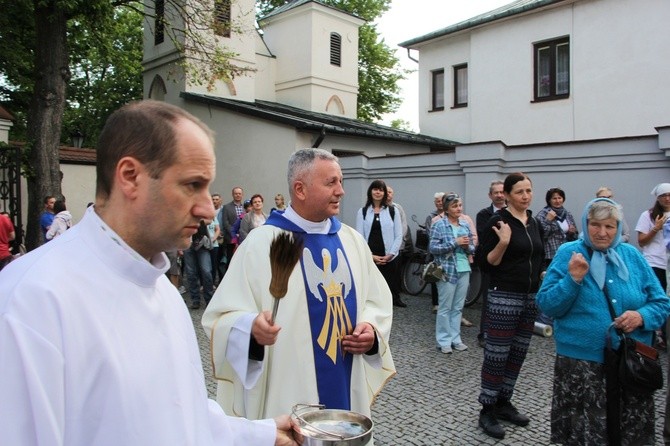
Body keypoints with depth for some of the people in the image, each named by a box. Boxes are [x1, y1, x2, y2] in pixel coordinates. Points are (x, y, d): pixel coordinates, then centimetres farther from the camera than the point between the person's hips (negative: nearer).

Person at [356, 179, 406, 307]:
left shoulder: (392, 211, 5)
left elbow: (398, 235, 2)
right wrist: (371, 255, -8)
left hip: (389, 258, 0)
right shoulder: (362, 212, 5)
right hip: (369, 258, 0)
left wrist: (390, 254, -8)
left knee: (389, 286, 4)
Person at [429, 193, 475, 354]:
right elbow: (433, 248, -13)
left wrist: (467, 246, -9)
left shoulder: (465, 225, 8)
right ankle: (444, 340, 13)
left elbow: (472, 249, 14)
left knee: (458, 307, 11)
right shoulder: (438, 225, -6)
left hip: (464, 270, 5)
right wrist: (455, 243, -18)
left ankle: (455, 338, 22)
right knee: (445, 307, 3)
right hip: (447, 270, -5)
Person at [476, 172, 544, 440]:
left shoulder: (534, 223, 10)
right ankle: (487, 410, 11)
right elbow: (486, 264, -13)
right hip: (504, 296, -7)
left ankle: (503, 403, 27)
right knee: (497, 355, -1)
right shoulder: (498, 221, -10)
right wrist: (503, 242, -27)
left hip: (531, 297, 7)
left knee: (518, 354, 13)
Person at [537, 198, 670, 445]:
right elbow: (545, 304, -8)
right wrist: (573, 280, -22)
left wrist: (642, 316, -13)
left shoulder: (632, 255, 6)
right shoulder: (568, 253, -3)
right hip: (580, 362, -3)